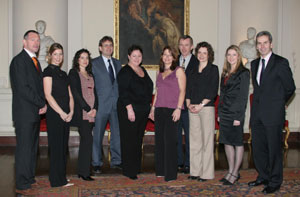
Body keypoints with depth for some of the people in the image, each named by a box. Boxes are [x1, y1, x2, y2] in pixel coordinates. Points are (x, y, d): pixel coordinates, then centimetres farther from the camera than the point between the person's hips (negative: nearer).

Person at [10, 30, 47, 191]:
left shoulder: (35, 61, 19)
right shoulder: (19, 60, -9)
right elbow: (23, 89, -17)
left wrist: (43, 104, 2)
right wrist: (42, 104, -12)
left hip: (35, 112, 9)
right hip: (24, 113, -8)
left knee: (32, 147, 13)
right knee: (24, 147, -3)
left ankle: (30, 178, 23)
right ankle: (22, 182, 5)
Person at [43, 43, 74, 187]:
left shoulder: (63, 74, 17)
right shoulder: (48, 71, -5)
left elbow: (70, 95, 15)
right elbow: (48, 95, -13)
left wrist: (71, 112, 0)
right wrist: (62, 113, -13)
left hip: (65, 115, 7)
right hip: (54, 115, -7)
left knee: (63, 146, 10)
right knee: (56, 146, -2)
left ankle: (62, 178, 19)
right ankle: (57, 180, 5)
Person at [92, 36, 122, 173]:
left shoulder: (117, 63, 15)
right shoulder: (94, 63, 0)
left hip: (117, 104, 4)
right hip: (101, 104, -4)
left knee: (117, 133, 7)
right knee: (97, 135, 2)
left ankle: (116, 161, 19)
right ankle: (97, 163, 14)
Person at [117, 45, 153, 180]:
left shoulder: (142, 70, 15)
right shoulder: (125, 71, -9)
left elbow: (148, 89, 22)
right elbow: (123, 92, -16)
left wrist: (149, 106, 16)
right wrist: (129, 109, -21)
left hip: (143, 110, 8)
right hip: (130, 110, -8)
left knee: (138, 139, 12)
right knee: (129, 140, -4)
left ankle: (136, 167, 22)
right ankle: (129, 170, 4)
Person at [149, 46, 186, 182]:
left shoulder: (178, 71, 1)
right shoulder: (160, 73, 18)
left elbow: (182, 91, -5)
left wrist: (178, 108, -15)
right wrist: (153, 108, 16)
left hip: (172, 109, -6)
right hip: (159, 109, 6)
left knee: (170, 141, -7)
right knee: (159, 140, 7)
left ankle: (171, 174, 0)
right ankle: (160, 170, 18)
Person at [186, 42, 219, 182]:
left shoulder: (213, 69, 1)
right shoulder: (193, 71, 16)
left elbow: (213, 91, -7)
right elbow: (188, 89, 13)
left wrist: (201, 105, -13)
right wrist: (189, 104, -3)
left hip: (207, 107, -5)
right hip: (192, 109, 5)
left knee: (207, 140, -2)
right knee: (194, 140, 7)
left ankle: (207, 173, 4)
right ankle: (195, 171, 15)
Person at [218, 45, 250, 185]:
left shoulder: (244, 73, -6)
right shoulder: (225, 73, 15)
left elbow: (243, 96, -11)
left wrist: (238, 116, -15)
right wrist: (219, 113, 12)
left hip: (235, 112, -7)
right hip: (224, 112, 7)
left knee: (237, 142, 1)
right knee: (227, 142, 10)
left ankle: (235, 173, 9)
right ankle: (231, 171, 20)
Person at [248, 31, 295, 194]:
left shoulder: (281, 63, -6)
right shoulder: (254, 64, 13)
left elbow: (290, 88, -1)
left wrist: (277, 103, 8)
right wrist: (260, 102, 13)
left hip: (273, 114, -6)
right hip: (257, 114, 6)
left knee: (274, 148, 2)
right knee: (258, 148, 12)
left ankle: (275, 182, 14)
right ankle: (263, 176, 28)